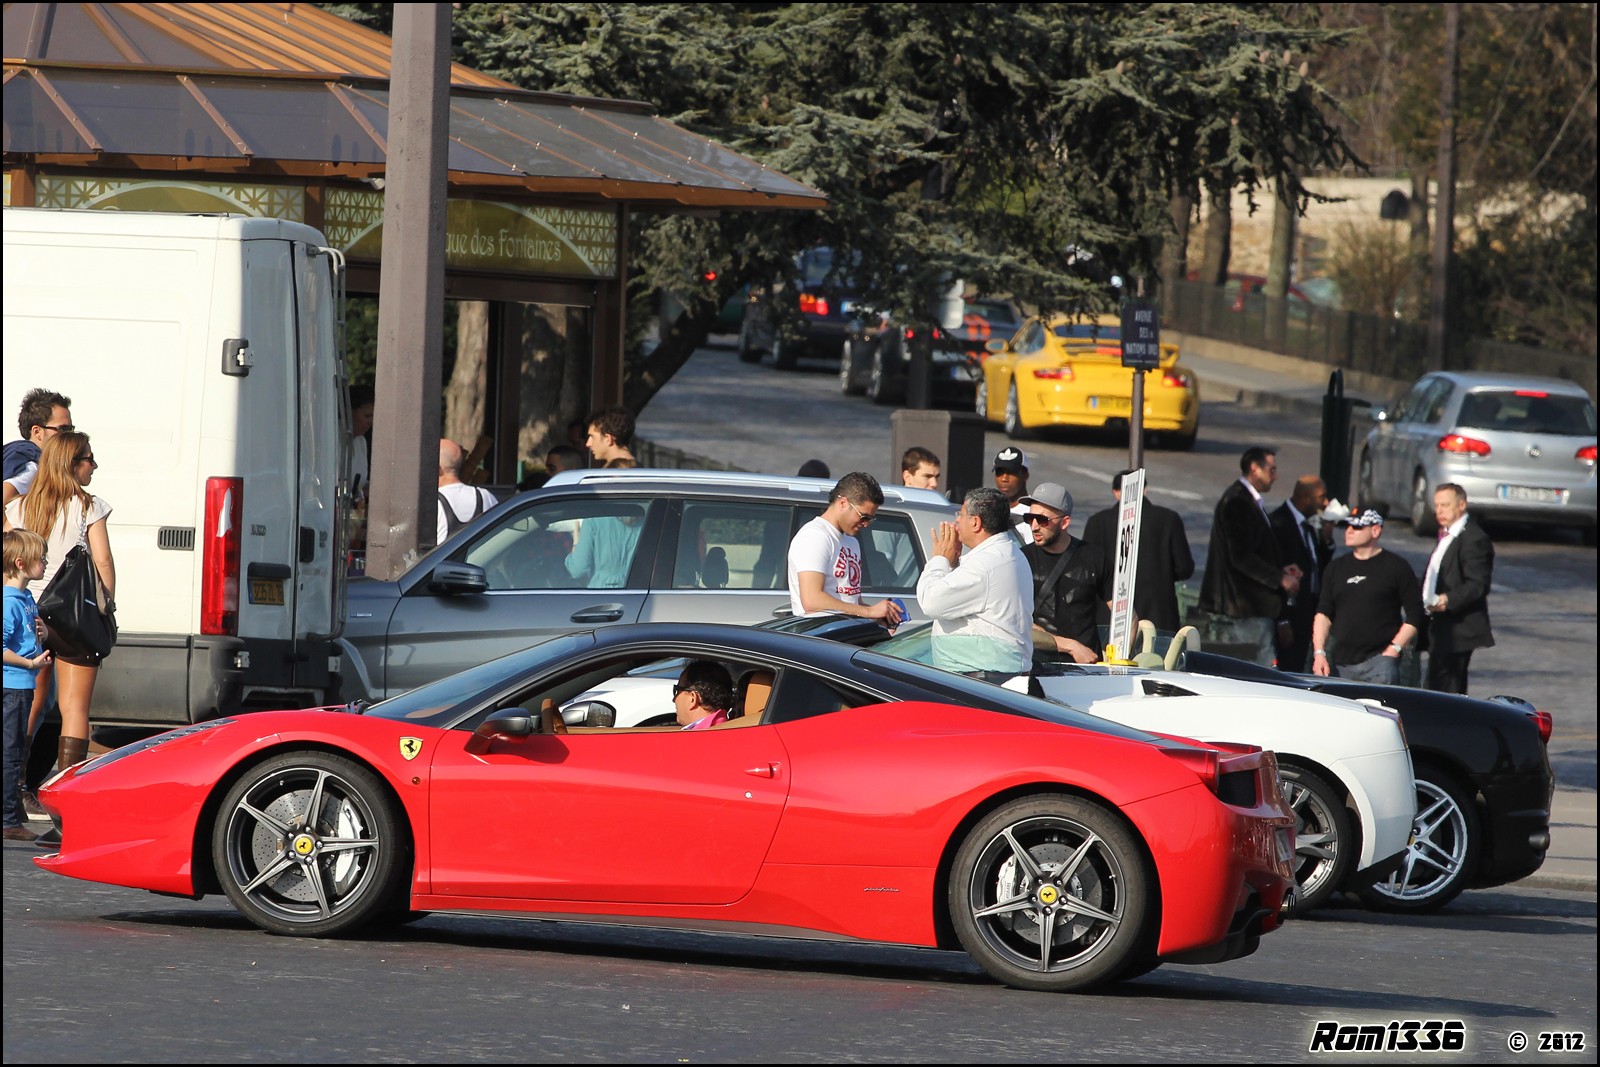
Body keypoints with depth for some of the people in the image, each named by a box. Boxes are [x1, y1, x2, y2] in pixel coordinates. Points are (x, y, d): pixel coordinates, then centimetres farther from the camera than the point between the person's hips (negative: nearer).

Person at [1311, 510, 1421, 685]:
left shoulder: (1396, 567, 3)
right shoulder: (1336, 568, 16)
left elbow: (1414, 616, 1)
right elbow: (1323, 613, 15)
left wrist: (1393, 650, -8)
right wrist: (1319, 653, 3)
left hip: (1379, 663, -4)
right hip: (1341, 664, 4)